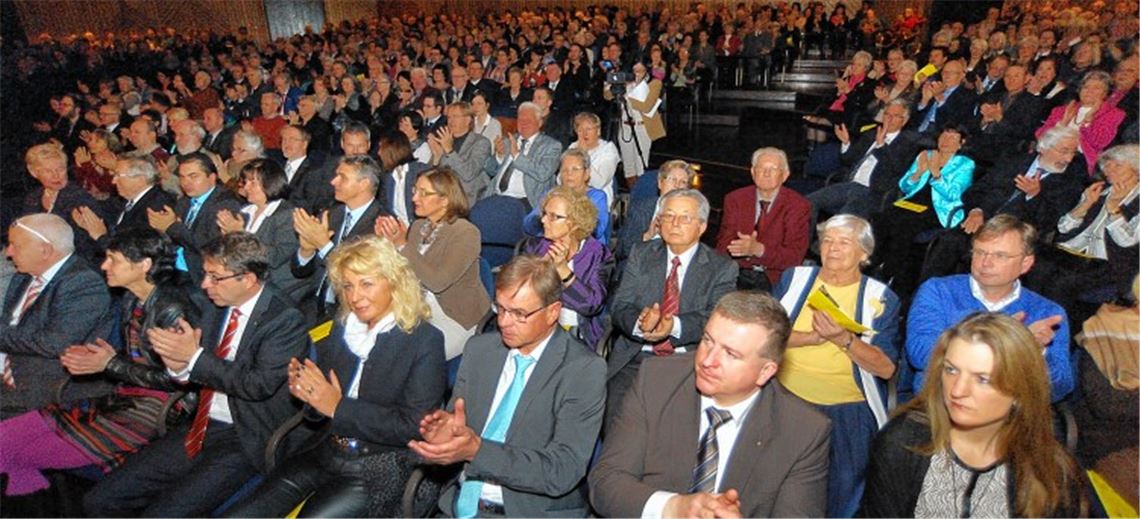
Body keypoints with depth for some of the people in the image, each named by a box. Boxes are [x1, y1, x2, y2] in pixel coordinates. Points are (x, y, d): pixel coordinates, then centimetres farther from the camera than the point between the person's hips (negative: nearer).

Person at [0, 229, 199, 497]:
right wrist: (88, 355, -2)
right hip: (126, 396, 9)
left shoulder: (172, 308, -17)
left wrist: (110, 364, -16)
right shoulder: (129, 301, 10)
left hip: (159, 405, -9)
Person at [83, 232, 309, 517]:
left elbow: (259, 384, -24)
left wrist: (195, 356, -18)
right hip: (201, 429, 8)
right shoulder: (215, 311, 9)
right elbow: (198, 377, 15)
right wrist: (179, 366, -9)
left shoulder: (286, 320, -14)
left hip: (245, 442, -7)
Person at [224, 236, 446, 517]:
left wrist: (338, 407, -16)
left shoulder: (424, 341, -9)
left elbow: (416, 426, -15)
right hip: (326, 455, 5)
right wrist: (307, 393, -8)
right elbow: (319, 412, 16)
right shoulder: (342, 329, 8)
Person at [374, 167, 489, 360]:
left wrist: (402, 245, -22)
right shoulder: (418, 225, 6)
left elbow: (438, 282, -24)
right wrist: (386, 242, -7)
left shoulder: (465, 233, -15)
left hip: (455, 319, -6)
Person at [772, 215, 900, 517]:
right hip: (785, 401, 1)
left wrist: (845, 339, -20)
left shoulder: (881, 299, 3)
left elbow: (886, 368, -5)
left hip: (847, 413, -1)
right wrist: (816, 337, -15)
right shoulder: (794, 279, 8)